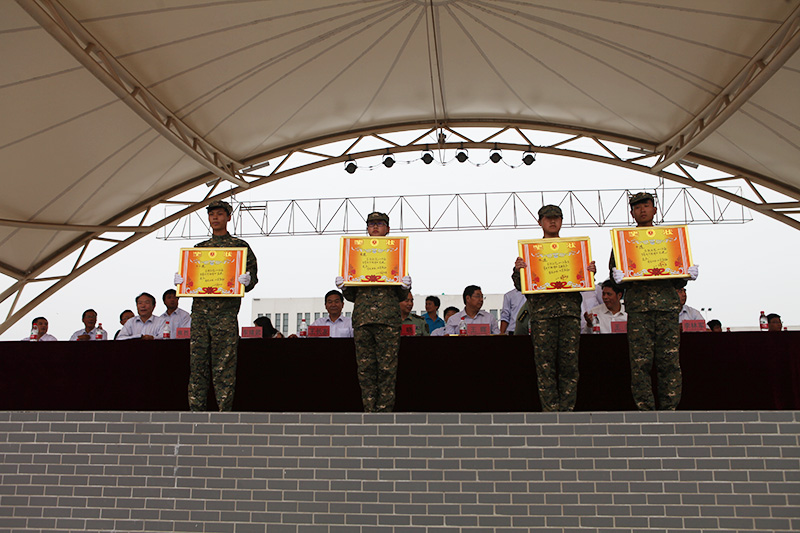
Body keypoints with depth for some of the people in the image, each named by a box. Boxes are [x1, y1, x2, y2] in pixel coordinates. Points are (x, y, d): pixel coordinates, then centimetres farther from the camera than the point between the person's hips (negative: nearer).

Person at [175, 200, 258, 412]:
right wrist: (180, 280, -1)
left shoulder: (240, 246, 9)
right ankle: (196, 410, 9)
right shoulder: (199, 248, 21)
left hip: (225, 310, -4)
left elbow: (252, 274, 4)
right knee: (197, 362, 3)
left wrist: (246, 280, -18)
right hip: (200, 308, 4)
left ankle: (225, 410, 1)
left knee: (224, 364, -4)